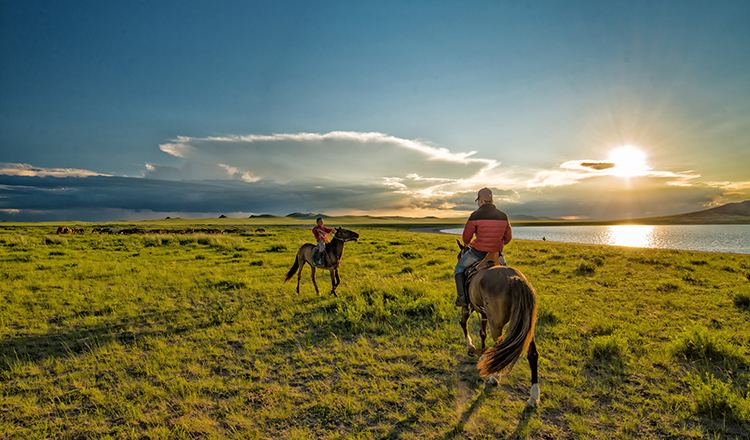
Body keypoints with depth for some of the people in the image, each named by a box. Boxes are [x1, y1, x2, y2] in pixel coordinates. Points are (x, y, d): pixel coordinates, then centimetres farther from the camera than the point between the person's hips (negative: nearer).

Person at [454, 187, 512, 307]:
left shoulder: (475, 215, -13)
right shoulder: (503, 216, 1)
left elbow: (466, 236, -6)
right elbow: (508, 236, 10)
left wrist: (467, 243, 18)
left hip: (478, 252, -4)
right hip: (497, 252, 4)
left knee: (459, 268, 18)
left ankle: (461, 297, 10)